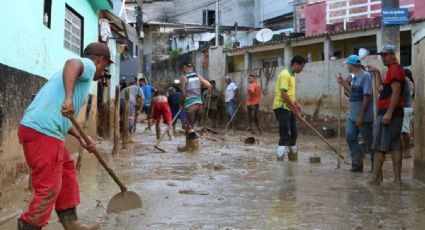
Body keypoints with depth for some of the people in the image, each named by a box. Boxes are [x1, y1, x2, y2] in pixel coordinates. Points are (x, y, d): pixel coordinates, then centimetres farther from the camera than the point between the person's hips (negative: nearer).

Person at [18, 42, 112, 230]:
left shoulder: (81, 73, 27)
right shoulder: (88, 65, 0)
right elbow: (71, 64, -27)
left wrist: (82, 139, 27)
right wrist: (69, 98, -39)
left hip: (38, 129, 10)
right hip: (43, 132, -10)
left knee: (67, 171, 21)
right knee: (49, 188, -5)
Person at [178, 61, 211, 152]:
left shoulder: (183, 77, -5)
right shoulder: (198, 76, 10)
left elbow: (183, 93, -9)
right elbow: (209, 85, 3)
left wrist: (181, 104, 4)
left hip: (190, 103, -6)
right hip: (199, 102, 7)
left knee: (189, 125, -2)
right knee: (189, 125, 16)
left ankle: (195, 145, -7)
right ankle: (188, 145, 21)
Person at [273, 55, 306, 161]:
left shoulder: (292, 75, 15)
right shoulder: (285, 74, -16)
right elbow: (283, 94, -24)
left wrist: (297, 104, 14)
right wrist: (294, 107, -16)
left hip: (289, 108, 10)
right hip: (282, 108, -10)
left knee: (294, 133, 16)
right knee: (285, 136, -13)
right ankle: (280, 160, -13)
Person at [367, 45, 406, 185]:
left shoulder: (395, 69, -10)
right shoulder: (392, 70, 22)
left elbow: (396, 92, -19)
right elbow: (380, 88, 26)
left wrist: (389, 113, -25)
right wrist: (376, 73, 25)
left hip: (389, 113, -10)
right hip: (391, 113, 10)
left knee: (379, 147, -9)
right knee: (395, 146, 7)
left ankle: (375, 179, -9)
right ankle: (397, 179, 8)